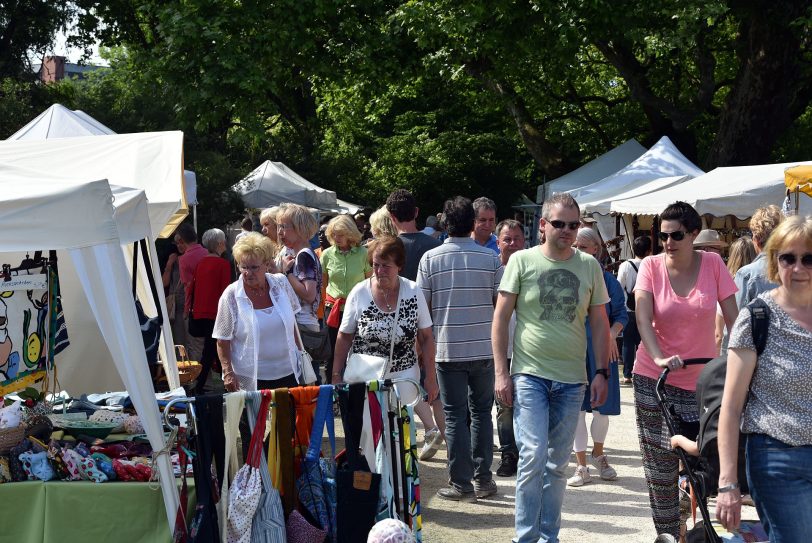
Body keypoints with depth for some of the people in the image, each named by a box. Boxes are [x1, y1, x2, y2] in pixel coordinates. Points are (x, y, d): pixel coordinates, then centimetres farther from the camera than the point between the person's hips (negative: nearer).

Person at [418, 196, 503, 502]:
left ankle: (461, 484, 5)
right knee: (481, 412, 14)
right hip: (484, 348, 2)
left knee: (455, 416, 4)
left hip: (448, 348, -1)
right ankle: (483, 479, 16)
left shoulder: (430, 258, -5)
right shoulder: (491, 259, -2)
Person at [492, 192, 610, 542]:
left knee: (558, 464, 11)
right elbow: (501, 318, -1)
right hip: (529, 375, -3)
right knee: (533, 455, -11)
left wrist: (602, 372, 4)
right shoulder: (522, 261, -2)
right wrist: (501, 373, -6)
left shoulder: (589, 265, 6)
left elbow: (599, 323, 11)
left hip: (572, 380, 3)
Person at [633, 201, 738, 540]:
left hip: (701, 379, 1)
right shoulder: (651, 266, -6)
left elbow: (733, 318, -2)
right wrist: (659, 358, -31)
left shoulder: (712, 264, -3)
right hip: (655, 379, 0)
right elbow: (643, 318, -16)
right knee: (659, 464, 3)